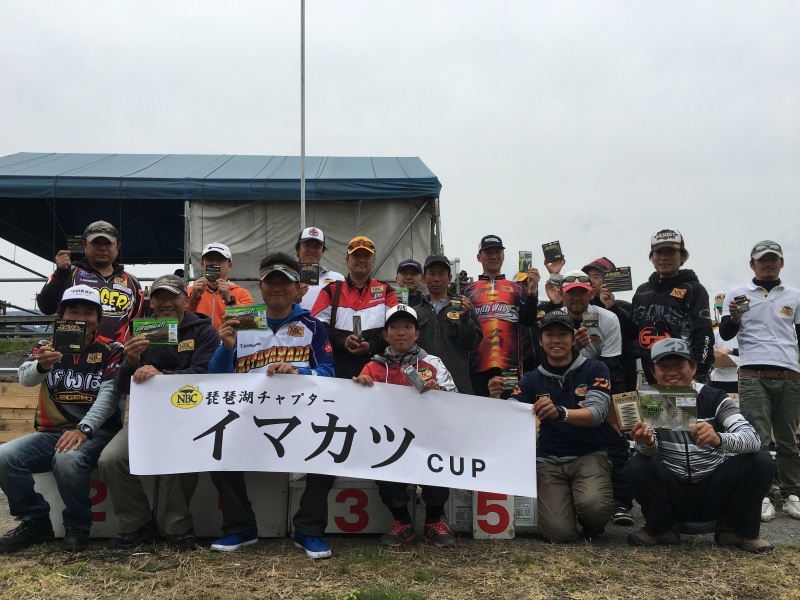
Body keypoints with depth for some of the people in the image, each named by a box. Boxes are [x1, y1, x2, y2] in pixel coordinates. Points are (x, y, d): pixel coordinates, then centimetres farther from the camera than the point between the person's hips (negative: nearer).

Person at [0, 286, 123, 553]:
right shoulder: (46, 348, 11)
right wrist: (41, 366, -34)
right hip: (51, 432, 4)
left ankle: (77, 527, -8)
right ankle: (35, 521, 2)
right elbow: (25, 378, -10)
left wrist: (83, 429, -28)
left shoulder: (111, 351, 1)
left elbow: (109, 394, -12)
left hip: (96, 431, -4)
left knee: (68, 459, -34)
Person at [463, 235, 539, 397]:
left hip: (509, 364, 0)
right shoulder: (469, 290, 13)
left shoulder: (516, 289, 14)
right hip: (478, 365, 0)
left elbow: (527, 321, 3)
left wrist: (532, 291, -8)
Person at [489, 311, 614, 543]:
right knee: (559, 533, -17)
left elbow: (596, 412, -15)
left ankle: (591, 524, 6)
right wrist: (497, 399, -27)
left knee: (593, 505, -31)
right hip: (548, 461, 1)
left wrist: (560, 412, -35)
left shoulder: (594, 370, 1)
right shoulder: (531, 380, 7)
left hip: (589, 455, -1)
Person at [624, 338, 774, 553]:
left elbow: (753, 439, -20)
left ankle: (737, 530, 4)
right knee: (637, 467, -28)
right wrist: (646, 443, -41)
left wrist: (718, 438, -42)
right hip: (672, 493, 0)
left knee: (761, 462, -22)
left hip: (714, 494, 0)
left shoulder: (715, 398, -6)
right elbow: (648, 451, -15)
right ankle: (661, 528, 2)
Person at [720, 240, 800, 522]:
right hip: (753, 376, -2)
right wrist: (734, 318, -17)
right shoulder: (737, 294, 9)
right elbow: (725, 334, 4)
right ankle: (760, 496, -2)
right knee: (758, 439, -6)